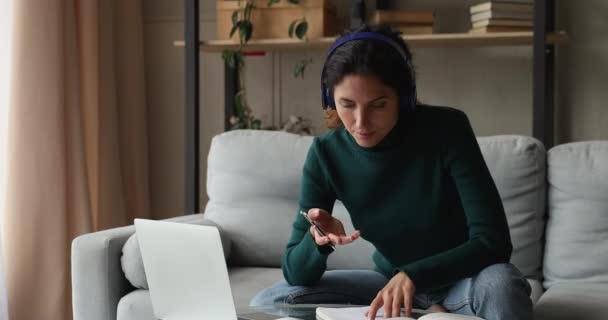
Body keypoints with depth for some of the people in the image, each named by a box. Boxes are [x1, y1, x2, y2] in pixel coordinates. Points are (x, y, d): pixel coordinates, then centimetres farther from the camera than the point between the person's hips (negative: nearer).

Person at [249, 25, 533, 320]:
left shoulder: (446, 130, -22)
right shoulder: (326, 154, -13)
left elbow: (494, 242, -25)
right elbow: (296, 273, -11)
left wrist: (414, 275, -39)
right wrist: (317, 240, -35)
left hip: (462, 279, -5)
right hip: (392, 281, 5)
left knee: (499, 284, -39)